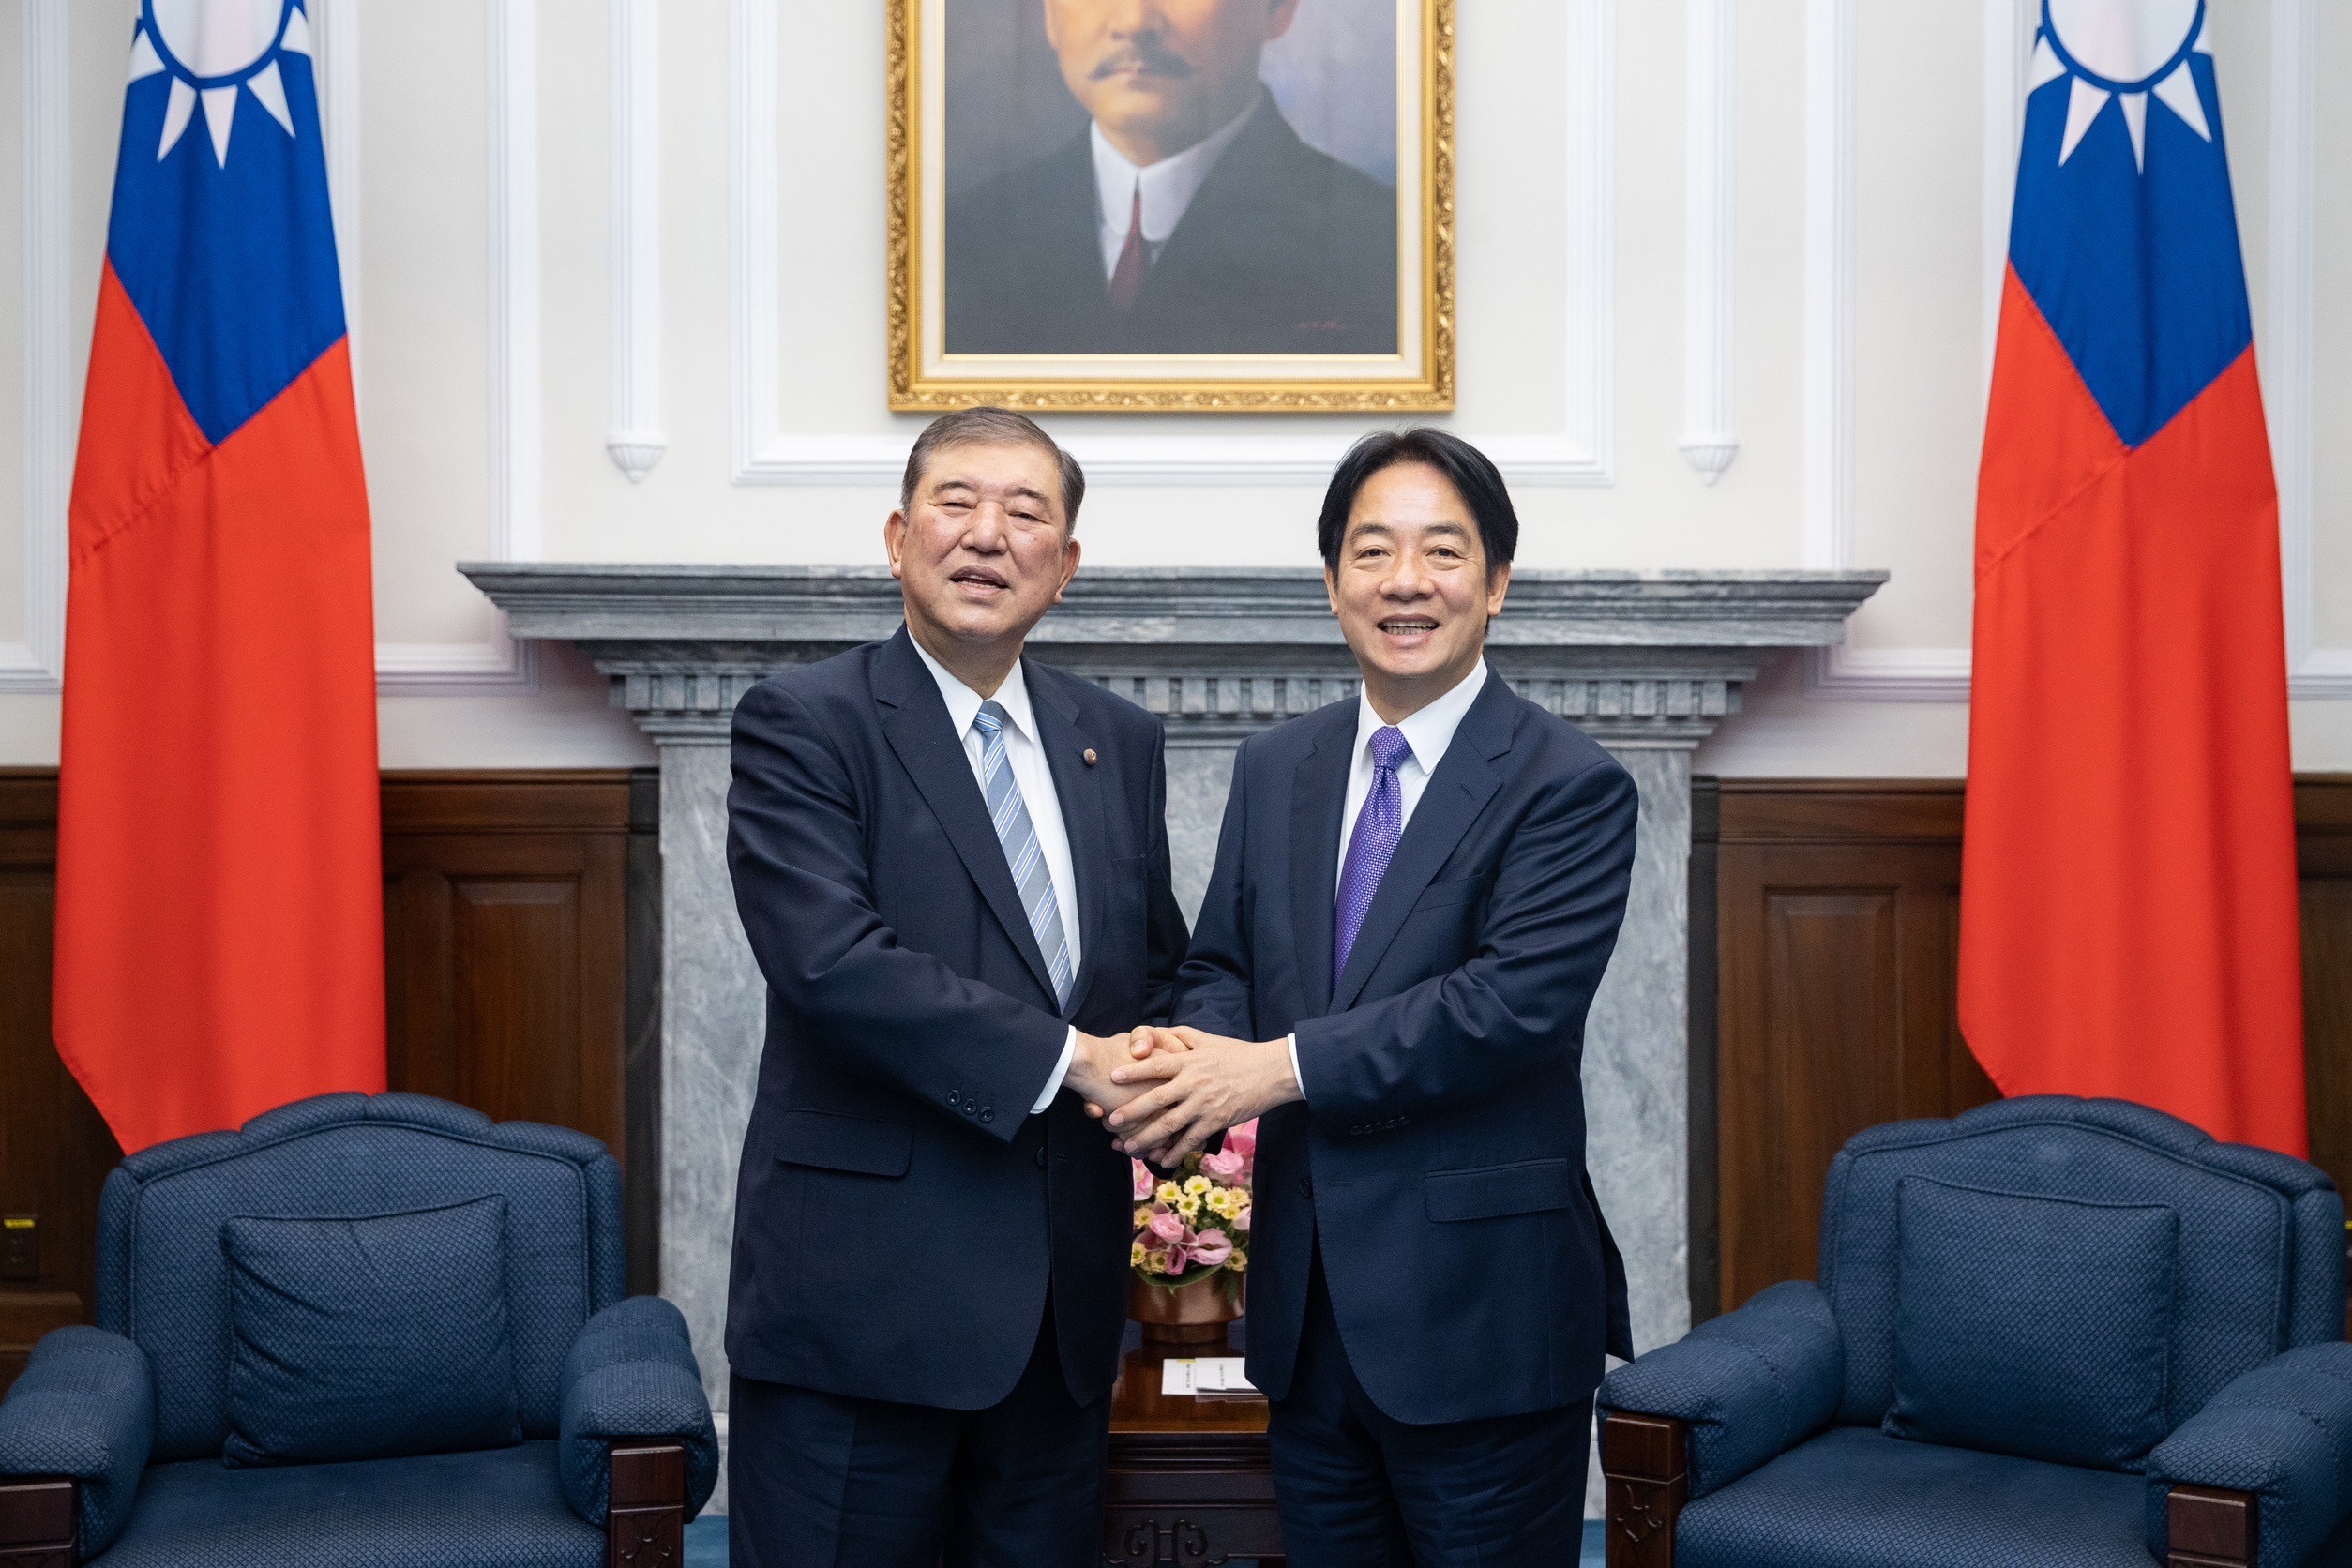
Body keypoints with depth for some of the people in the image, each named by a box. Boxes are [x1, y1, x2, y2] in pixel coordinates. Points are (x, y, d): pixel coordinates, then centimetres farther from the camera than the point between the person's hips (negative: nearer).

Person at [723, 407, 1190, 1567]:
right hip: (863, 1294, -5)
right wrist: (1067, 1058, -20)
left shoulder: (1118, 742, 12)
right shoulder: (801, 724, -6)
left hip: (1061, 1300, 6)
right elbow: (832, 960, -19)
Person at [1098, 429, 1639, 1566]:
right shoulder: (1273, 769, 10)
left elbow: (1516, 1001, -21)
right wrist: (1205, 1066, -13)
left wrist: (1282, 1066, -23)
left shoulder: (1570, 787, -9)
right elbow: (1219, 965, 11)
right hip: (1310, 1315, 5)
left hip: (1482, 1318, -5)